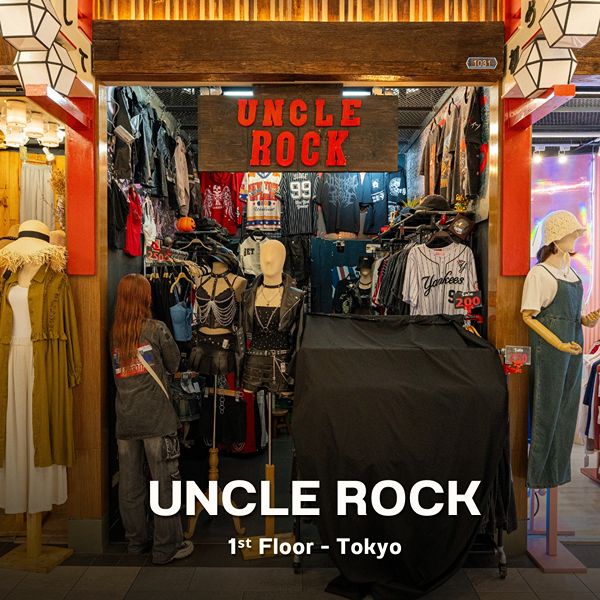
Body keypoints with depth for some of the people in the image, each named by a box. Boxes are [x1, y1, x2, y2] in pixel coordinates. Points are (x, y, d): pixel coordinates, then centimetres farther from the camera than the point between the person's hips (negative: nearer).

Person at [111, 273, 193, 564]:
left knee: (130, 483, 13)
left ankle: (137, 540, 27)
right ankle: (167, 546, 11)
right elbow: (174, 364, 5)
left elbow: (115, 372, 11)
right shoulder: (157, 329, -7)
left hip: (125, 420, 5)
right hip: (156, 419, -4)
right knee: (165, 482, 4)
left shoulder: (113, 334, 3)